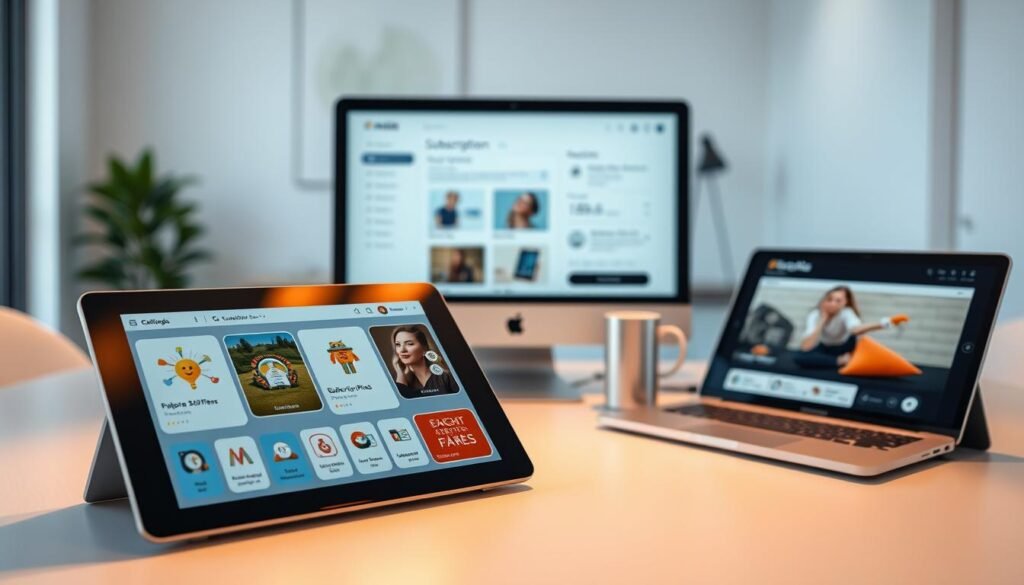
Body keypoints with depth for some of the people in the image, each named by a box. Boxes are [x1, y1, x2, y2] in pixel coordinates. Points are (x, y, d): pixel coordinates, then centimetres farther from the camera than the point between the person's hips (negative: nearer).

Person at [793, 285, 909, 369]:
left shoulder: (846, 313, -27)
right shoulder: (815, 315, -22)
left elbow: (856, 329, -53)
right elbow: (805, 347, -36)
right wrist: (823, 320, -34)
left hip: (843, 349, 0)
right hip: (825, 349, 0)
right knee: (799, 357, -30)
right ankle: (842, 361, -25)